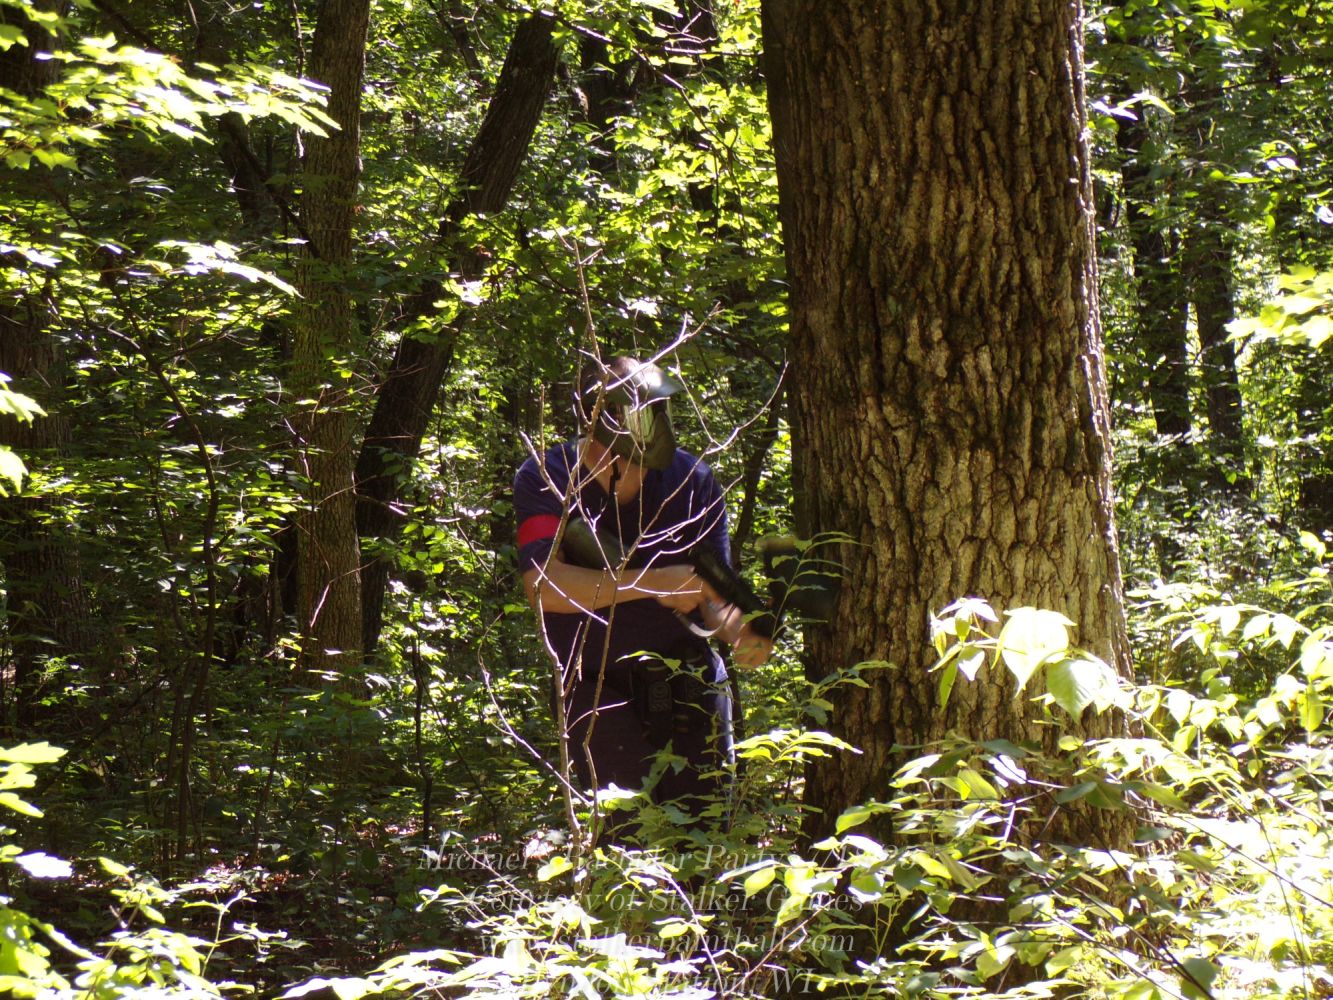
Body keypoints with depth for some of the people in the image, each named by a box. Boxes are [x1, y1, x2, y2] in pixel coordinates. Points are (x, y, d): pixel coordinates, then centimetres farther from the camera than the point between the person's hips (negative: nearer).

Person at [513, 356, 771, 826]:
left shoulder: (692, 481, -5)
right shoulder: (544, 480, -11)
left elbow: (714, 594, -3)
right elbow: (545, 588, -24)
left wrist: (739, 629, -26)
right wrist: (654, 583, -29)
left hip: (686, 678, 2)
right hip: (596, 686, -2)